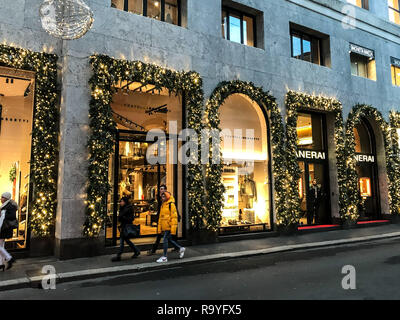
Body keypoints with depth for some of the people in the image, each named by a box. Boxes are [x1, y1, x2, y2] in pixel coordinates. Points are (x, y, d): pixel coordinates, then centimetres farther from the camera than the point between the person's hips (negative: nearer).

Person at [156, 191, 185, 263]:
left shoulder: (171, 205, -11)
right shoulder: (162, 205, 15)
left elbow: (174, 217, -14)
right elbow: (160, 217, 19)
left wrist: (173, 228, -18)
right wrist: (159, 229, 17)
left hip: (169, 227, -8)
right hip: (164, 227, 8)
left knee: (165, 240, -7)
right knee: (169, 240, 15)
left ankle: (164, 257, 3)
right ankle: (181, 249, 31)